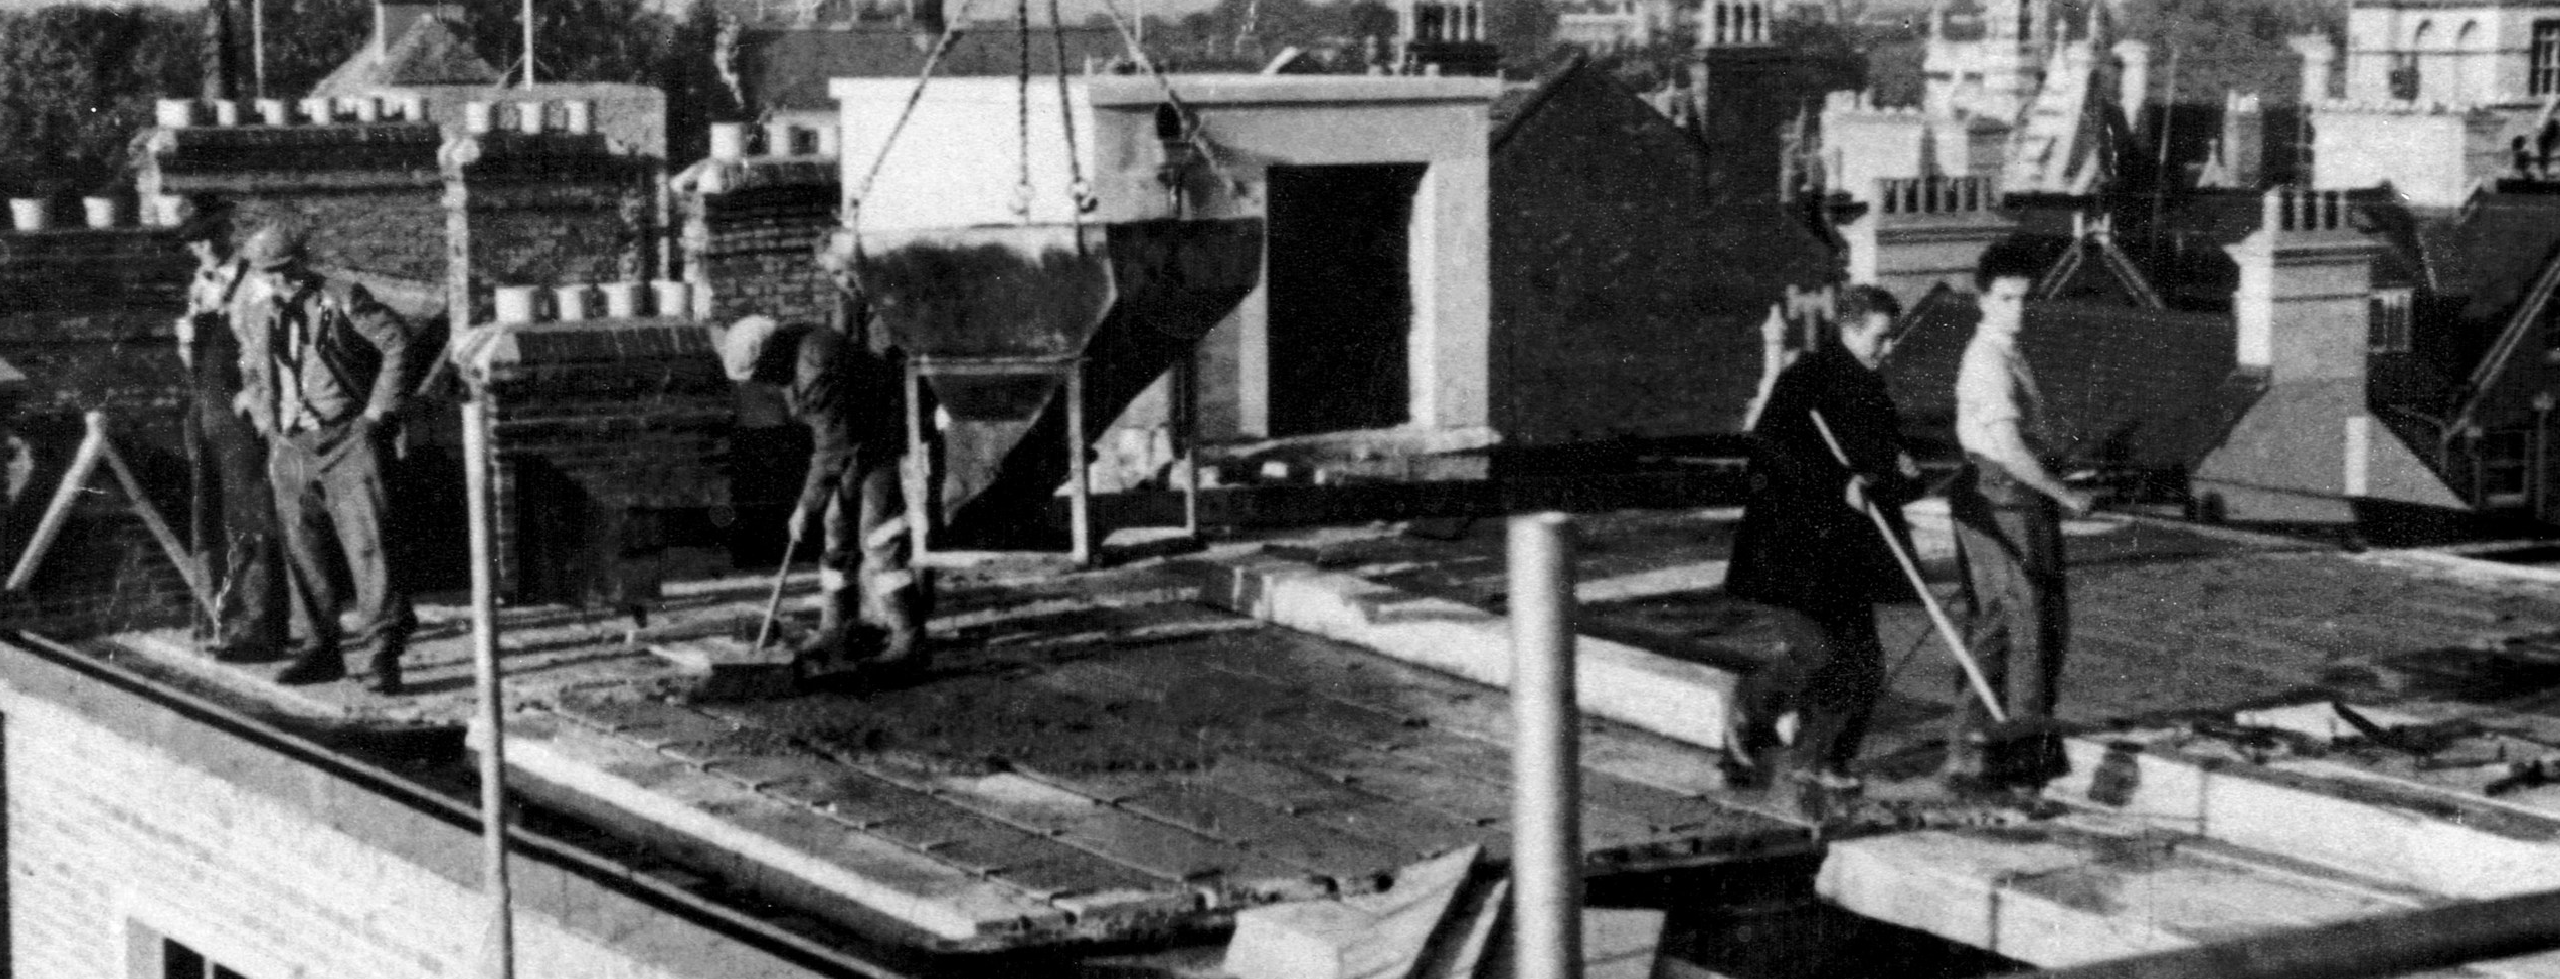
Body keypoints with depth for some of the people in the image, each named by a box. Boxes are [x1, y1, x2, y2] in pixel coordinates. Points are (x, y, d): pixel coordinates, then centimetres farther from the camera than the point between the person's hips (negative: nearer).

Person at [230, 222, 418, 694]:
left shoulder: (340, 299, -6)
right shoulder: (251, 314, 9)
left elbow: (397, 342, -5)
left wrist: (379, 411, -6)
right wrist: (263, 419, 14)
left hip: (345, 438, -5)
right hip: (290, 447, 5)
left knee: (365, 542, -12)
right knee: (303, 551, 8)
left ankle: (383, 650, -12)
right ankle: (319, 648, 17)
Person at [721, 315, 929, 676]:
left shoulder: (817, 367, -30)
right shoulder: (791, 346, -1)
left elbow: (833, 447, -26)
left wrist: (807, 506, -20)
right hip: (852, 439, 10)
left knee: (879, 538, -13)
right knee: (839, 535, 11)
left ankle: (910, 643, -13)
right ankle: (836, 635, 18)